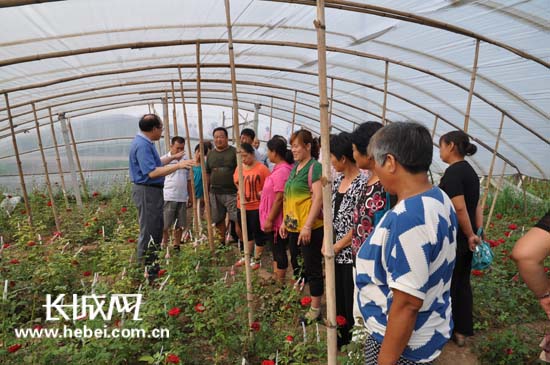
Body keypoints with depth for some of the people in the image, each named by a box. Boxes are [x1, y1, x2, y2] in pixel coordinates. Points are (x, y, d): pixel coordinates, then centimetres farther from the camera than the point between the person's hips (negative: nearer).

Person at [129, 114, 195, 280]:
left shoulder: (145, 143, 13)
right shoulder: (142, 145, -20)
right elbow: (152, 172, -27)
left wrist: (172, 158, 27)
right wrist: (177, 166, -27)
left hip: (153, 191, 11)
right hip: (147, 192, -11)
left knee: (156, 229, 19)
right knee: (148, 232, -3)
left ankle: (153, 265, 31)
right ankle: (144, 269, 7)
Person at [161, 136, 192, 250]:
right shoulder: (164, 160, -3)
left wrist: (190, 196, 16)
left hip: (182, 198, 5)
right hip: (168, 198, -5)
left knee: (180, 226, 11)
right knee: (165, 226, -2)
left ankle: (176, 246, 23)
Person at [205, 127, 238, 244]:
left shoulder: (234, 152, -2)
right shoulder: (211, 154, 13)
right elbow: (207, 174, 17)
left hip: (231, 192, -5)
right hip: (215, 193, 5)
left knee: (236, 219, -9)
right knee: (218, 220, 13)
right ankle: (223, 241, 26)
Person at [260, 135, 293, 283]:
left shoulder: (282, 171, -23)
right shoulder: (280, 168, 8)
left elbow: (279, 198, -24)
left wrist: (269, 219, -19)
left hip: (277, 220, -10)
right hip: (274, 219, 10)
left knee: (280, 250, 3)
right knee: (276, 249, 19)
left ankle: (281, 283, 16)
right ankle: (276, 278, 32)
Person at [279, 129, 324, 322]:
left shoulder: (315, 167, -13)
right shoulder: (295, 167, 13)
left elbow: (318, 199, -20)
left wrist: (308, 226, -23)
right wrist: (285, 221, 17)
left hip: (309, 228, -8)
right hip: (293, 226, 8)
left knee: (312, 268, 4)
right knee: (296, 265, 18)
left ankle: (315, 308, 18)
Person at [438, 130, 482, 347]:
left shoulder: (453, 172, -18)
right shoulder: (470, 171, 9)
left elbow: (459, 208, -24)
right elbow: (477, 206, 8)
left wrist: (470, 235, -13)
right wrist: (478, 233, 7)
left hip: (453, 240, -8)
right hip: (466, 240, 8)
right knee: (463, 284, 16)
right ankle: (461, 331, 28)